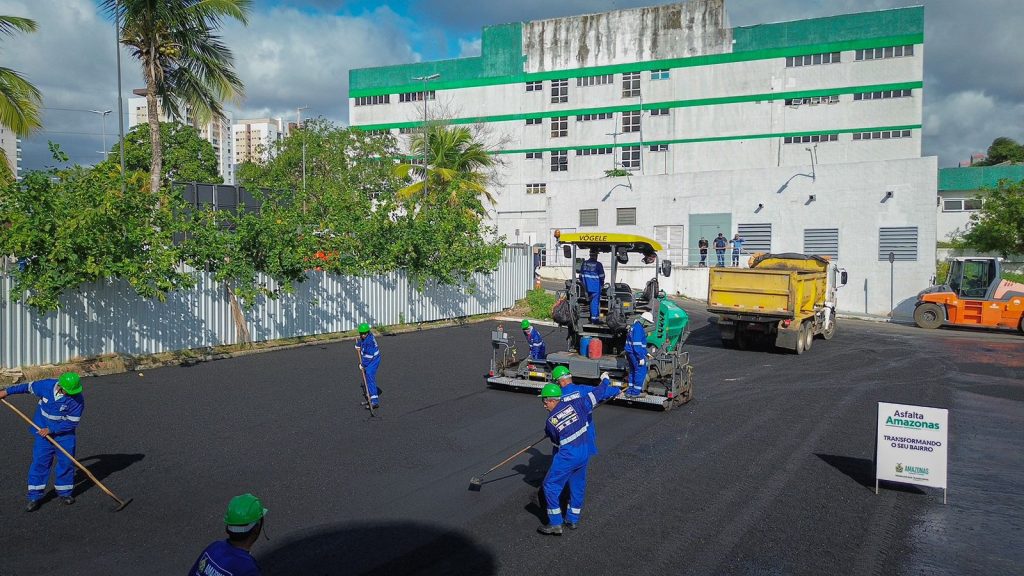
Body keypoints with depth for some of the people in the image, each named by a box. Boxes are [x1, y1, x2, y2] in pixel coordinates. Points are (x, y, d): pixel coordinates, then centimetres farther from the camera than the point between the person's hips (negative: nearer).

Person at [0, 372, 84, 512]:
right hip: (43, 431, 1)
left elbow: (72, 422, -18)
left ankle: (64, 492, 20)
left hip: (64, 434, -1)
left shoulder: (77, 400, -23)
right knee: (39, 462, -3)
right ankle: (34, 497, 5)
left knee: (66, 462, 2)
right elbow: (28, 387, 4)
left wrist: (51, 430, -20)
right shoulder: (46, 385, -17)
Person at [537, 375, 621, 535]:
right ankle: (573, 520, 32)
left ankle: (555, 525, 5)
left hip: (566, 456, -6)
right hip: (584, 452, 6)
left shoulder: (550, 421, -10)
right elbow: (597, 394, 3)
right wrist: (605, 381, 20)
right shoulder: (575, 403, -4)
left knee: (551, 485, 5)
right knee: (578, 485, 21)